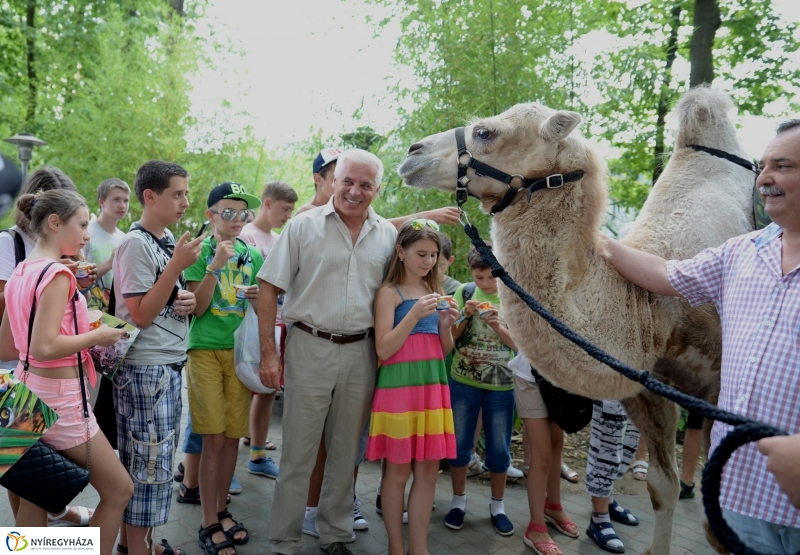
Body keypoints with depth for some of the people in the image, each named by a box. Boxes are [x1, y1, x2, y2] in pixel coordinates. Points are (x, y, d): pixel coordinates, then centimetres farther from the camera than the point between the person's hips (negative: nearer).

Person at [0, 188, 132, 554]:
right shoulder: (57, 274, -17)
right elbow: (44, 347, -27)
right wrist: (98, 336, -14)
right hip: (58, 399, -9)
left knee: (33, 503, 17)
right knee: (119, 490, 5)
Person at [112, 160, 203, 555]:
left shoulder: (169, 240, 10)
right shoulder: (136, 243, -15)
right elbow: (141, 314, -17)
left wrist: (189, 300, 0)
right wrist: (178, 264, -23)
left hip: (169, 365, 9)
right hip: (145, 368, -9)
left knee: (154, 458, 17)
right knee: (148, 461, 1)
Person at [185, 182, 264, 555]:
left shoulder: (253, 255, 8)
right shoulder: (200, 252, -2)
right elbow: (196, 308, -9)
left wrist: (258, 298, -8)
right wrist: (215, 266, -19)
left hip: (241, 352, 4)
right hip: (206, 350, -3)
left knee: (232, 438, 9)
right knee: (214, 439, -4)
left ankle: (221, 511, 25)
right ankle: (209, 525, 8)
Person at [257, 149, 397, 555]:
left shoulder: (387, 235, 6)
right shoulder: (304, 226, -4)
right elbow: (269, 288, -3)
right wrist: (268, 353, -8)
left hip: (361, 352, 3)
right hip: (310, 347, -3)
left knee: (346, 451, 14)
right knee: (298, 451, 4)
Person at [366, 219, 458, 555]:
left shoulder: (435, 292, 13)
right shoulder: (390, 292, -5)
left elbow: (444, 350, 15)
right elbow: (384, 350, -12)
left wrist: (445, 325, -4)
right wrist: (414, 315, -20)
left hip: (433, 385, 6)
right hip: (399, 386, -6)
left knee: (428, 470, 8)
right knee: (398, 471, 4)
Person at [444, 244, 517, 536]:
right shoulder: (464, 292, -2)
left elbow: (518, 344, -4)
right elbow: (450, 336, 0)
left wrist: (498, 327, -21)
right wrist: (465, 315, -17)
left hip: (501, 385, 0)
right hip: (463, 381, 1)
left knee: (499, 448, 9)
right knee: (460, 443, 10)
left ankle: (497, 505, 27)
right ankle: (459, 500, 28)